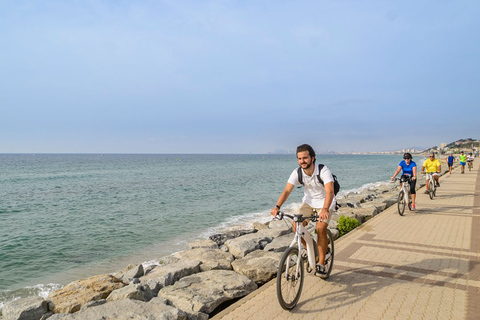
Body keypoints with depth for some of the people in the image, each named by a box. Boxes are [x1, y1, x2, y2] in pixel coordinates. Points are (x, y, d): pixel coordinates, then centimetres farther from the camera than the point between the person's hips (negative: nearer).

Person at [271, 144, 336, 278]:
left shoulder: (324, 171, -27)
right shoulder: (297, 173, -16)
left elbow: (330, 191, -40)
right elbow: (287, 190, -22)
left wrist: (325, 209, -57)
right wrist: (277, 206, -39)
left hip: (325, 202, -4)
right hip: (308, 201, 4)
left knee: (320, 228, -22)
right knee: (296, 226, -15)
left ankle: (321, 264, -6)